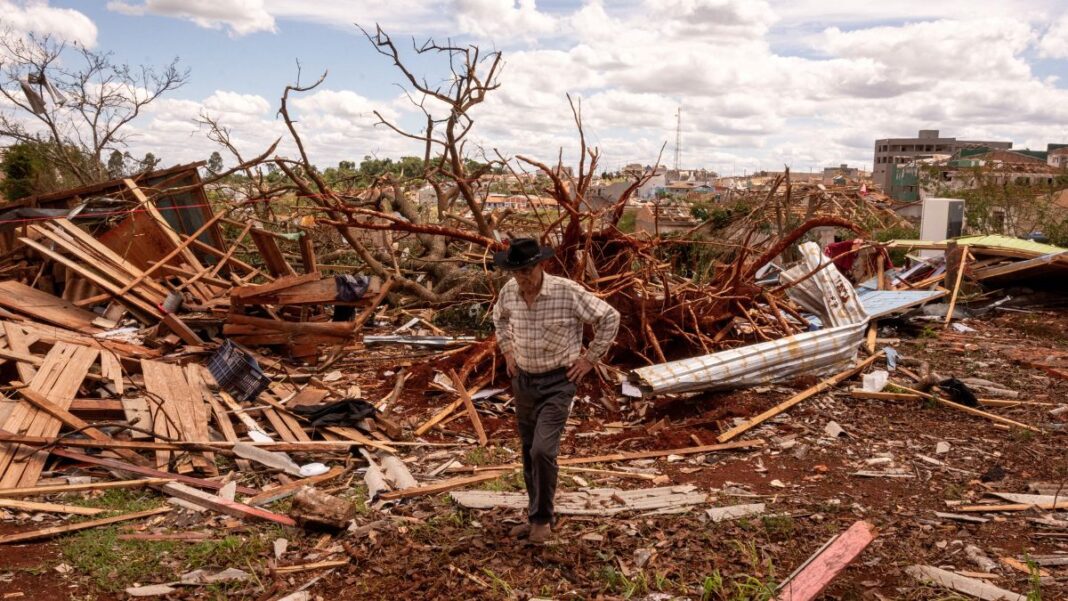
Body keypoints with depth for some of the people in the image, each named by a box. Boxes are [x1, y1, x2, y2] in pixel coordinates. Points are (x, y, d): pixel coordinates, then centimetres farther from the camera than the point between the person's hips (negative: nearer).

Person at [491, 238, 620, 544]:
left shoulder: (567, 291, -20)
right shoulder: (509, 291, -4)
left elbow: (609, 317, -12)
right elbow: (499, 317, 21)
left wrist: (590, 359, -10)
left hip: (558, 382, -5)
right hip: (523, 380, 5)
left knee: (543, 450, -16)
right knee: (529, 453, 14)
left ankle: (542, 518, 6)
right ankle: (536, 517, 30)